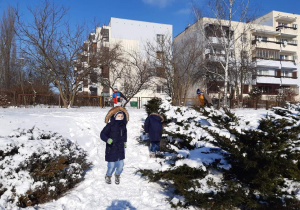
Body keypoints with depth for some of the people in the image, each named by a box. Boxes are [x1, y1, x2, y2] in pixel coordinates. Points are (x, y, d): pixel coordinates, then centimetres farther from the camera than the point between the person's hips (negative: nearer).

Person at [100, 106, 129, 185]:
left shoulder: (123, 125, 4)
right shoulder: (110, 125, -13)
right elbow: (102, 134, -12)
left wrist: (125, 142, 23)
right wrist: (107, 140, -29)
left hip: (121, 149, 5)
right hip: (111, 149, -5)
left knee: (121, 164, 8)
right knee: (111, 165, 1)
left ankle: (117, 176, 37)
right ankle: (108, 176, 32)